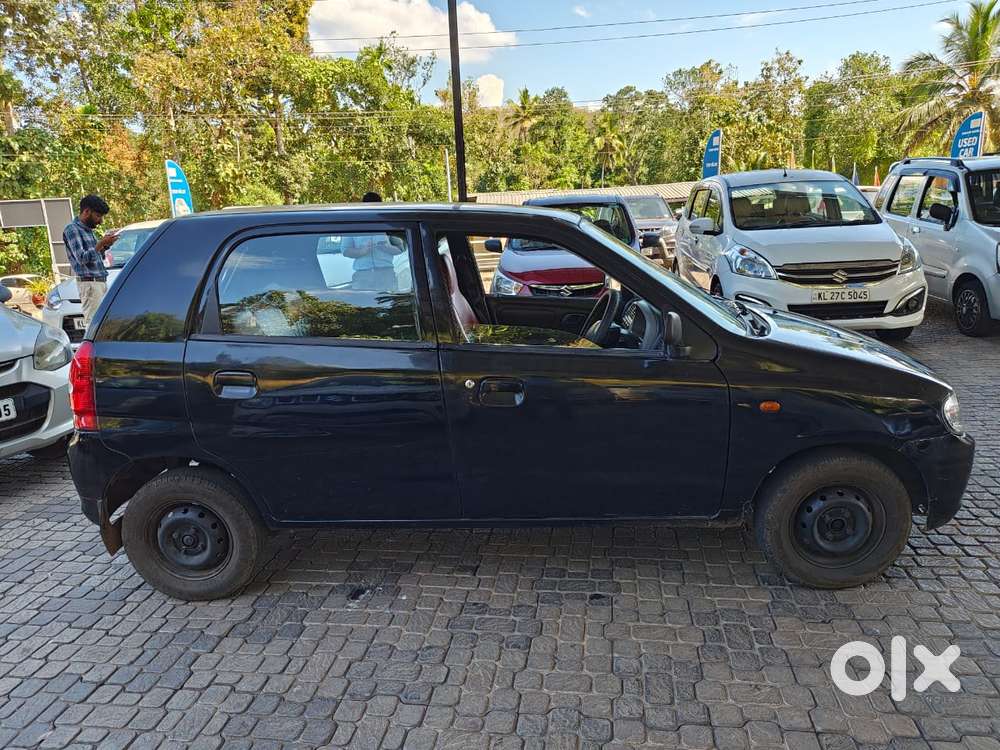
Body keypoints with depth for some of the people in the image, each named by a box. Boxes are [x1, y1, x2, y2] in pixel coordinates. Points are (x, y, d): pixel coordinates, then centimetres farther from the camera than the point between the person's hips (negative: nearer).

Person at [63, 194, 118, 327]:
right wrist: (101, 243, -15)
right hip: (89, 283, -8)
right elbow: (82, 258, -15)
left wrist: (105, 246, 8)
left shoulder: (88, 230, 19)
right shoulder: (72, 229, -6)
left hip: (102, 281, 8)